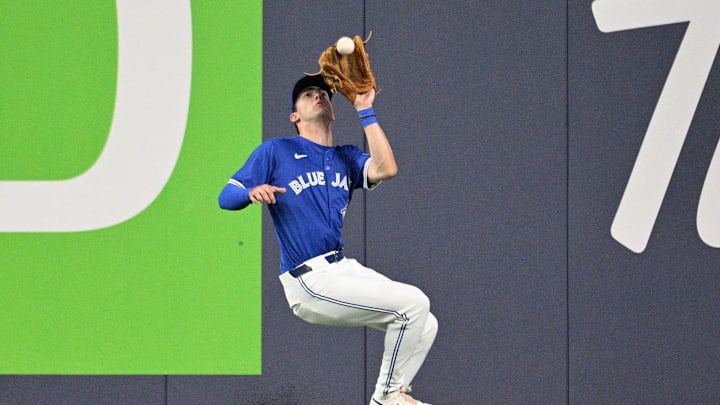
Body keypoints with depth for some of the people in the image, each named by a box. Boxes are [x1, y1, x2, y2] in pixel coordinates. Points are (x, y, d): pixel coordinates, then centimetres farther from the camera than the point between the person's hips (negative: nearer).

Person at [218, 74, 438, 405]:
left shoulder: (347, 157, 17)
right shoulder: (275, 151, 4)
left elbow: (385, 169, -5)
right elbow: (226, 198, 0)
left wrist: (365, 111, -2)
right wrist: (252, 192, -22)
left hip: (345, 267, 7)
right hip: (310, 282, -7)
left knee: (424, 325, -3)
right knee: (414, 303, -16)